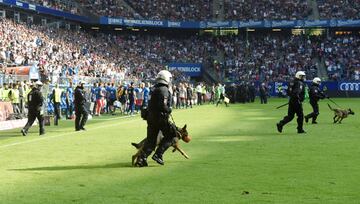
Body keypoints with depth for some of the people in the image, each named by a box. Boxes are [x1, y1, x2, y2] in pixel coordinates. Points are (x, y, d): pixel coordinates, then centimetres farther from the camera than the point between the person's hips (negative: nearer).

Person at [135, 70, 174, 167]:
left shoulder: (154, 89, 15)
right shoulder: (164, 90, -13)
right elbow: (163, 105, -23)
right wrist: (169, 110, -5)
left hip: (151, 117, 8)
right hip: (161, 118, -8)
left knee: (151, 140, 11)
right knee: (169, 136, 8)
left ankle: (142, 158, 2)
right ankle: (158, 155, -2)